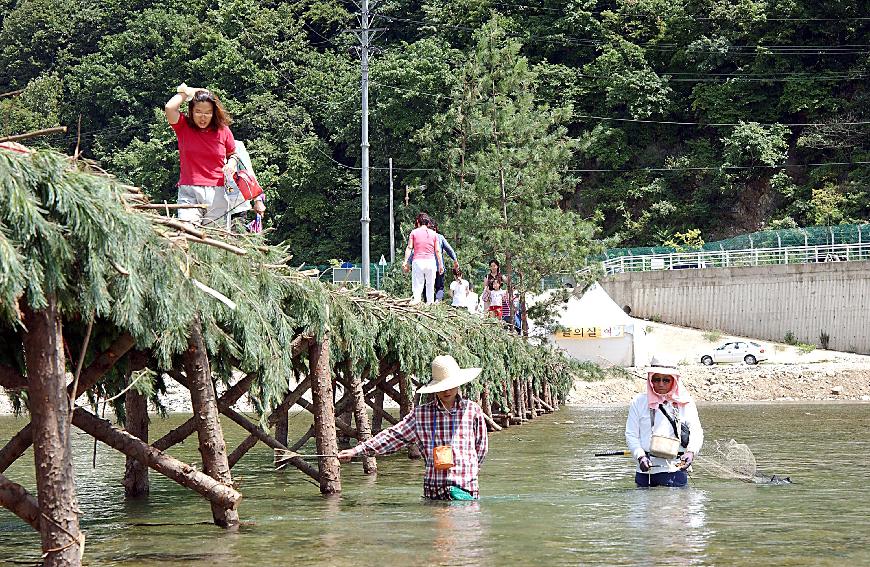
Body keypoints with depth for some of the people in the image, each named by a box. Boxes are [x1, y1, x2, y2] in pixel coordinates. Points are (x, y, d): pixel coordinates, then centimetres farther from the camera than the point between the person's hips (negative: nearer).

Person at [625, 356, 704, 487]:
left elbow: (696, 432, 2)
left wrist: (691, 452, -18)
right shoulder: (639, 402, 7)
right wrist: (640, 456, -13)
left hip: (675, 469, -1)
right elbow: (631, 434, 4)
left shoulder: (685, 403, 7)